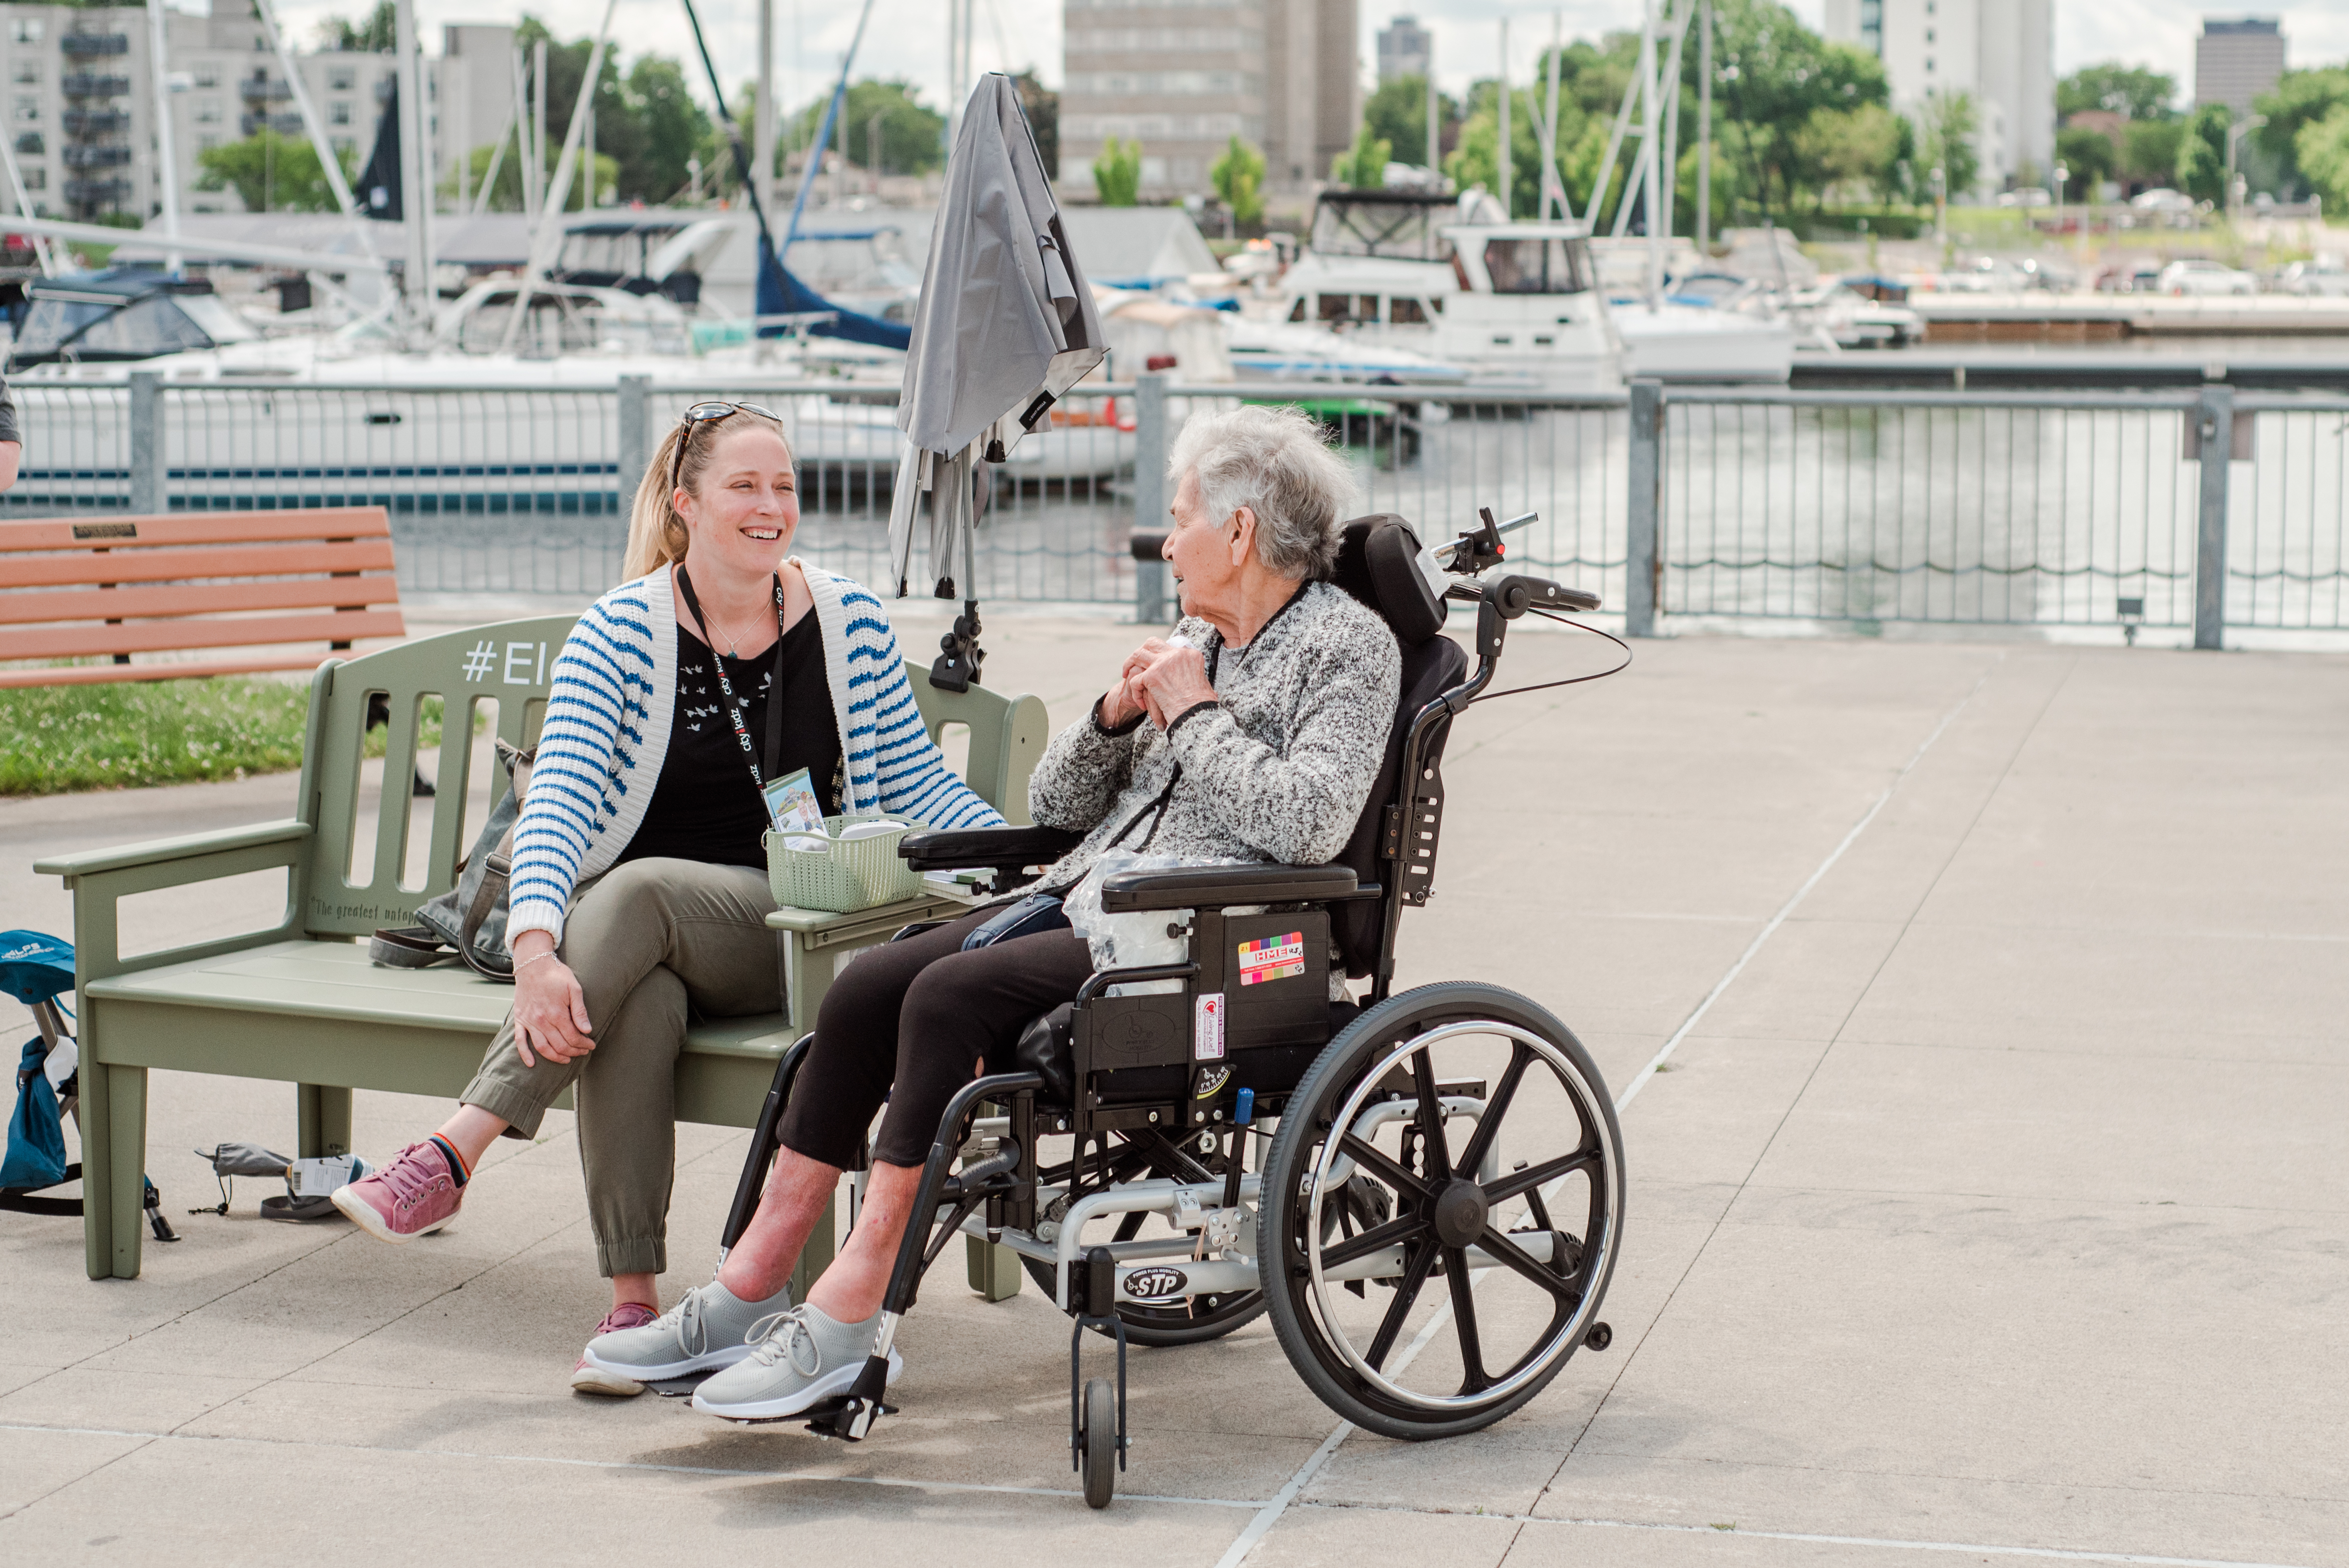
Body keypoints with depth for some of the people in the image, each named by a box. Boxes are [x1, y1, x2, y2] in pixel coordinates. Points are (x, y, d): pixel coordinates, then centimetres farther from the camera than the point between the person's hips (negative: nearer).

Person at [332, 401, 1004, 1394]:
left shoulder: (851, 624, 4)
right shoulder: (619, 633, -3)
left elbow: (917, 783, 10)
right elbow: (559, 799, -15)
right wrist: (536, 948, -32)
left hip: (795, 930, 0)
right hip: (634, 943, 0)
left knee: (637, 891, -33)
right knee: (633, 1009, -37)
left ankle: (449, 1160, -39)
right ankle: (633, 1302, -35)